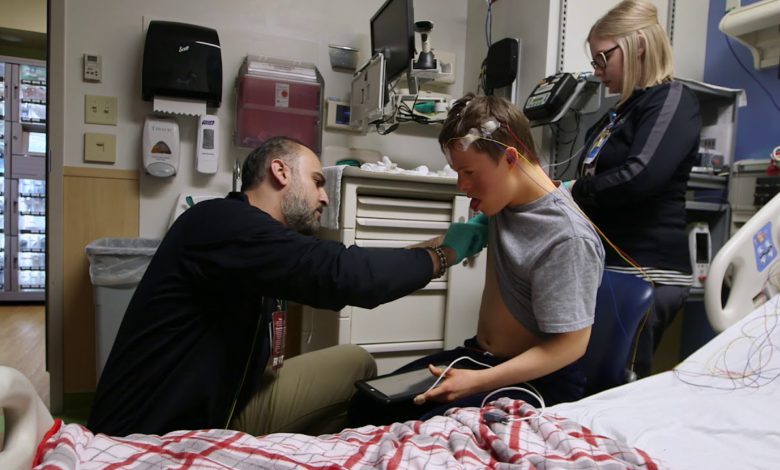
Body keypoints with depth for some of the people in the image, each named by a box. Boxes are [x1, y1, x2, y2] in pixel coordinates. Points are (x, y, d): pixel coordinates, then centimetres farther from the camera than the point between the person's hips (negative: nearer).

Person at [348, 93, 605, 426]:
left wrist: (479, 381, -22)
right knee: (366, 405, -1)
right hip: (479, 355, 8)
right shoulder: (505, 199, 1)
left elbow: (571, 344, -21)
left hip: (538, 378, -7)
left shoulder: (567, 238, -23)